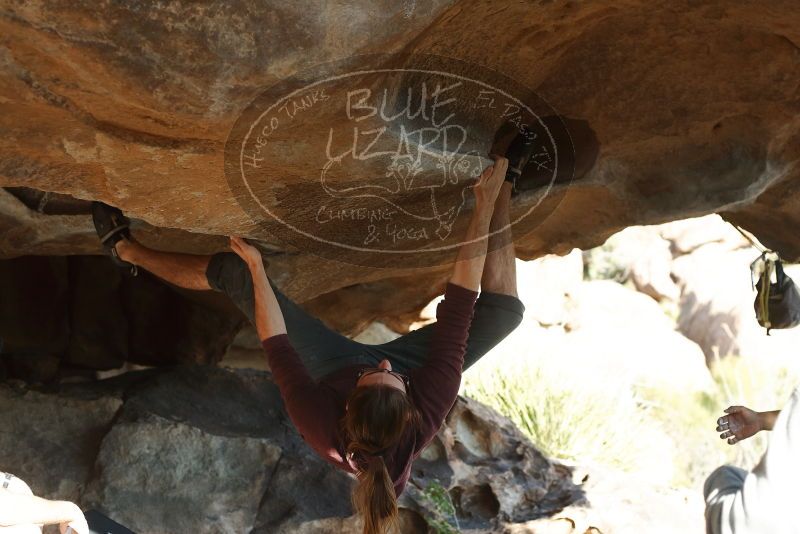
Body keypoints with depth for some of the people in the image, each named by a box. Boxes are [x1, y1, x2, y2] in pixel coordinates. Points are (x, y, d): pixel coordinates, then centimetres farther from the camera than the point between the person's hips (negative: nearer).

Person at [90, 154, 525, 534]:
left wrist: (256, 268, -16)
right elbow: (458, 310, -40)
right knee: (503, 309, -13)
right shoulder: (429, 411, -45)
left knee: (231, 271, -4)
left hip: (331, 368, -1)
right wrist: (486, 205, -36)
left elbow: (277, 348, -29)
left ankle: (128, 251, 21)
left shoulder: (322, 426, -46)